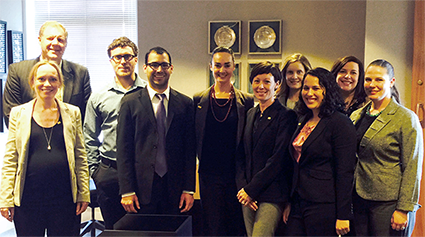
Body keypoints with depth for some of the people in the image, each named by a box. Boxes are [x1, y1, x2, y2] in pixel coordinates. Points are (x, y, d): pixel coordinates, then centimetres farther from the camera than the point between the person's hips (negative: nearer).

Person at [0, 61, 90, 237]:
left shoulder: (72, 113, 6)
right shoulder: (18, 113, 5)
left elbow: (81, 156, 7)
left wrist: (84, 194, 2)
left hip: (64, 196, 0)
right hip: (28, 197, 0)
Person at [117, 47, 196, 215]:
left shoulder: (185, 103, 5)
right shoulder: (130, 103, 1)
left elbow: (190, 149, 5)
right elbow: (123, 149, -1)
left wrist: (189, 189, 1)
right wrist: (127, 191, -6)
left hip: (174, 189, 1)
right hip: (142, 187, -1)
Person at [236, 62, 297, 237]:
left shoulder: (286, 115, -6)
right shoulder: (250, 114, 13)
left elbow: (279, 160, -12)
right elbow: (242, 155, 12)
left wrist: (251, 190, -11)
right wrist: (242, 188, -1)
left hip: (272, 195, -6)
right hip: (248, 196, 6)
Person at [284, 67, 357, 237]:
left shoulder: (341, 123, -11)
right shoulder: (304, 120, 12)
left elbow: (345, 173, -14)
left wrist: (343, 216, -16)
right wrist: (289, 203, 14)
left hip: (324, 207, -7)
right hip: (298, 204, 7)